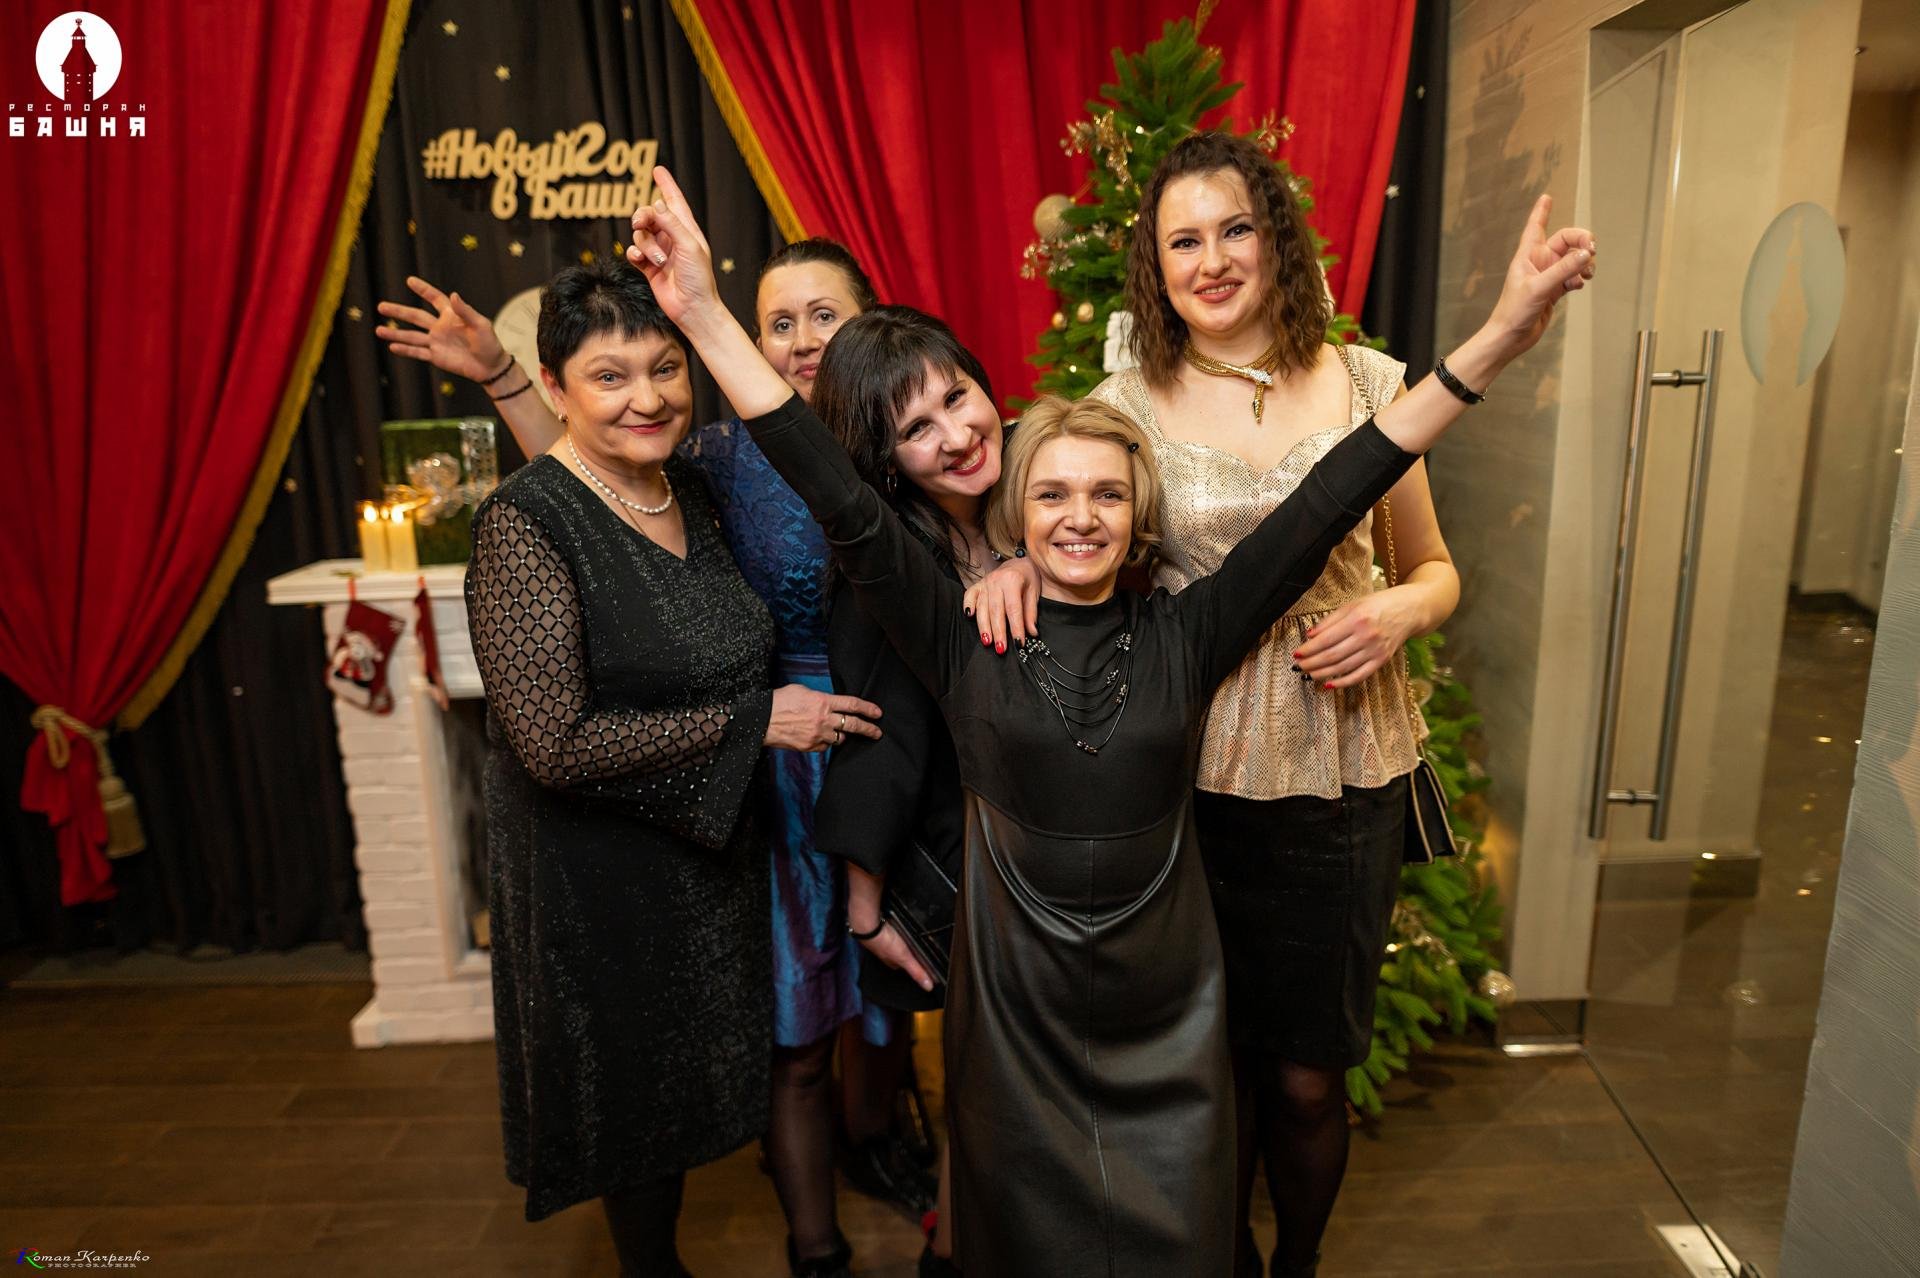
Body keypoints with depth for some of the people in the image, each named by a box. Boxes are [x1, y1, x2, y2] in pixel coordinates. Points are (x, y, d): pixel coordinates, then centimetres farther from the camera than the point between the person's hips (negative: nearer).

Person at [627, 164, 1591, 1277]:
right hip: (1017, 1003, 0)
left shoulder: (1183, 637, -6)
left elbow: (1324, 506, -12)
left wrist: (1497, 340, -16)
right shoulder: (968, 641, -9)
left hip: (1163, 1005, 1)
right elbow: (844, 503, -15)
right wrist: (705, 314, -18)